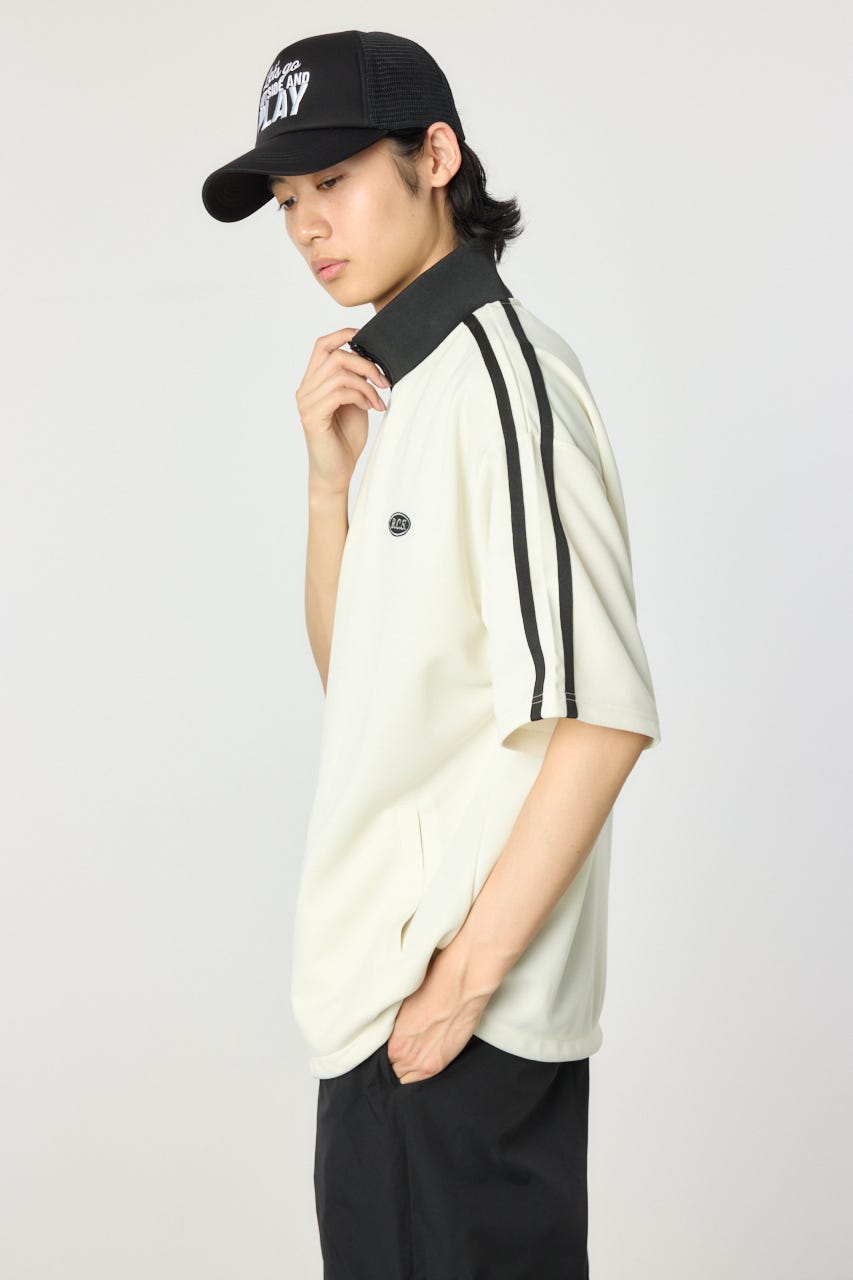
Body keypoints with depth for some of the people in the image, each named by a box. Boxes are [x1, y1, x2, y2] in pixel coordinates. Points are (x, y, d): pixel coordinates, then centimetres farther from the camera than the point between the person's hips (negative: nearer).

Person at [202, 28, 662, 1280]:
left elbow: (603, 713, -21)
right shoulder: (407, 383, 13)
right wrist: (331, 470, 1)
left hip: (458, 1001, -9)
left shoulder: (497, 369, -15)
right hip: (386, 983, 9)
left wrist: (463, 976, -19)